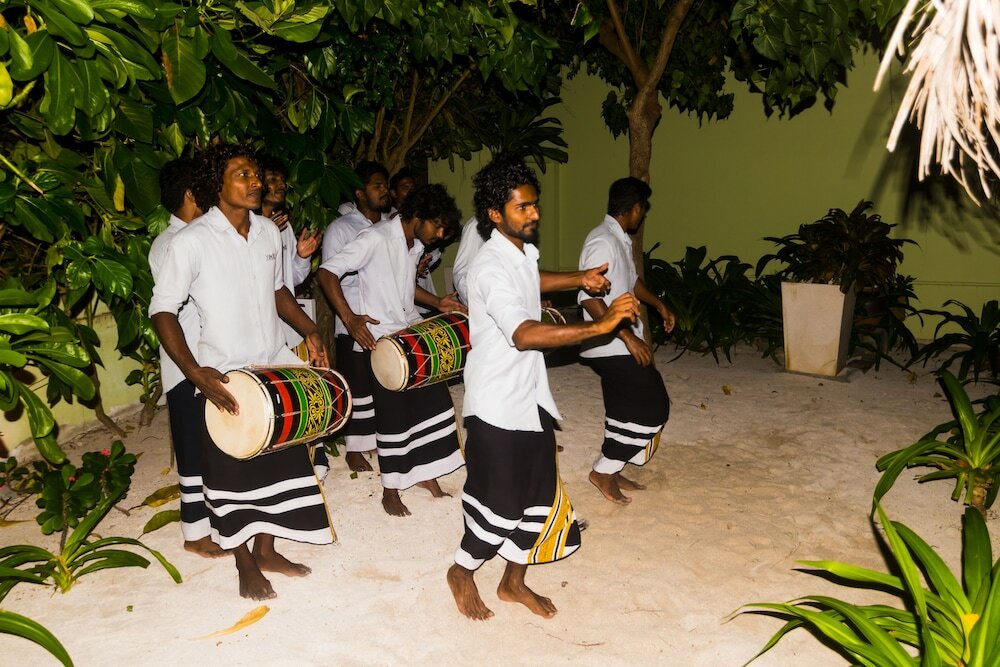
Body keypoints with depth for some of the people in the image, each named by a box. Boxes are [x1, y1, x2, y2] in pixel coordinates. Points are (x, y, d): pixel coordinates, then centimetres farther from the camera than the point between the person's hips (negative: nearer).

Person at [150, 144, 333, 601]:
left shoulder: (267, 232, 3)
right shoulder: (191, 241, -16)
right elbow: (162, 310, -13)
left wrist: (308, 332, 7)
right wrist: (195, 372, -23)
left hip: (276, 370, 6)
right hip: (223, 378, -6)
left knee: (282, 461, 14)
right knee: (232, 475, 8)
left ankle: (267, 550, 34)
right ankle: (244, 562, 29)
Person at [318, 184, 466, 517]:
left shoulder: (416, 244, 8)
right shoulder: (376, 239, -18)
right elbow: (327, 273, -21)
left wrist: (437, 302, 8)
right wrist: (350, 318, -29)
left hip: (413, 331, 8)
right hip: (380, 337, -8)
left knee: (433, 399, 8)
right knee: (393, 412, -1)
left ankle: (426, 473, 26)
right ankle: (390, 490, 16)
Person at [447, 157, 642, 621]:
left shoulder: (524, 251, 6)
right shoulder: (490, 268, -23)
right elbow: (523, 334, -37)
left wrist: (578, 280, 18)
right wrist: (599, 326, -40)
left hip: (531, 396, 9)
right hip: (498, 404, -9)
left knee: (540, 495, 14)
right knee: (499, 502, 4)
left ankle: (514, 582, 34)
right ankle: (462, 573, 31)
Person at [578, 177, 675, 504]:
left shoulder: (620, 240, 11)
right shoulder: (603, 242, -20)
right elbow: (589, 297, -28)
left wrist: (659, 304, 26)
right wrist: (628, 336, -27)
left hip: (619, 343, 10)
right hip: (611, 345, -10)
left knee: (625, 409, 15)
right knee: (652, 407, -5)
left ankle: (611, 471, 28)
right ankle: (604, 470, 5)